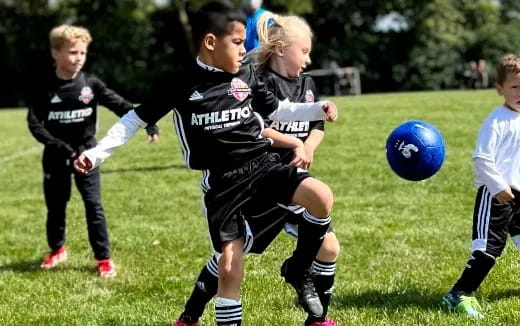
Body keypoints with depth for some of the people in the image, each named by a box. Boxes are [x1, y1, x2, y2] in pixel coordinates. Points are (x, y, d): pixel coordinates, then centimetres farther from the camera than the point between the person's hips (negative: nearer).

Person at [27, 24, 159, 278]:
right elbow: (34, 123, -12)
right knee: (55, 206, 13)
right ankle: (57, 250, 36)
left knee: (93, 205, -6)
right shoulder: (44, 89, -8)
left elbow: (120, 105, -9)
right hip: (56, 157, 0)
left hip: (85, 153, 0)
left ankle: (103, 258, -1)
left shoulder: (91, 84, -5)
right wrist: (58, 145, -27)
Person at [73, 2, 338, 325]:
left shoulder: (246, 76, 6)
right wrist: (97, 153, -5)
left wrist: (318, 109, 5)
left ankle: (299, 270, 1)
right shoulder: (182, 85, -4)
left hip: (263, 164, 3)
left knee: (322, 197, -21)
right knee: (229, 264, -4)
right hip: (222, 183, -3)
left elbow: (277, 110, 19)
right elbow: (136, 119, 2)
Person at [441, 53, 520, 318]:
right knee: (489, 246, -11)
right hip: (495, 194, -8)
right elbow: (482, 159, -19)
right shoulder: (497, 121, -15)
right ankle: (458, 295, -9)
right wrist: (499, 187, -21)